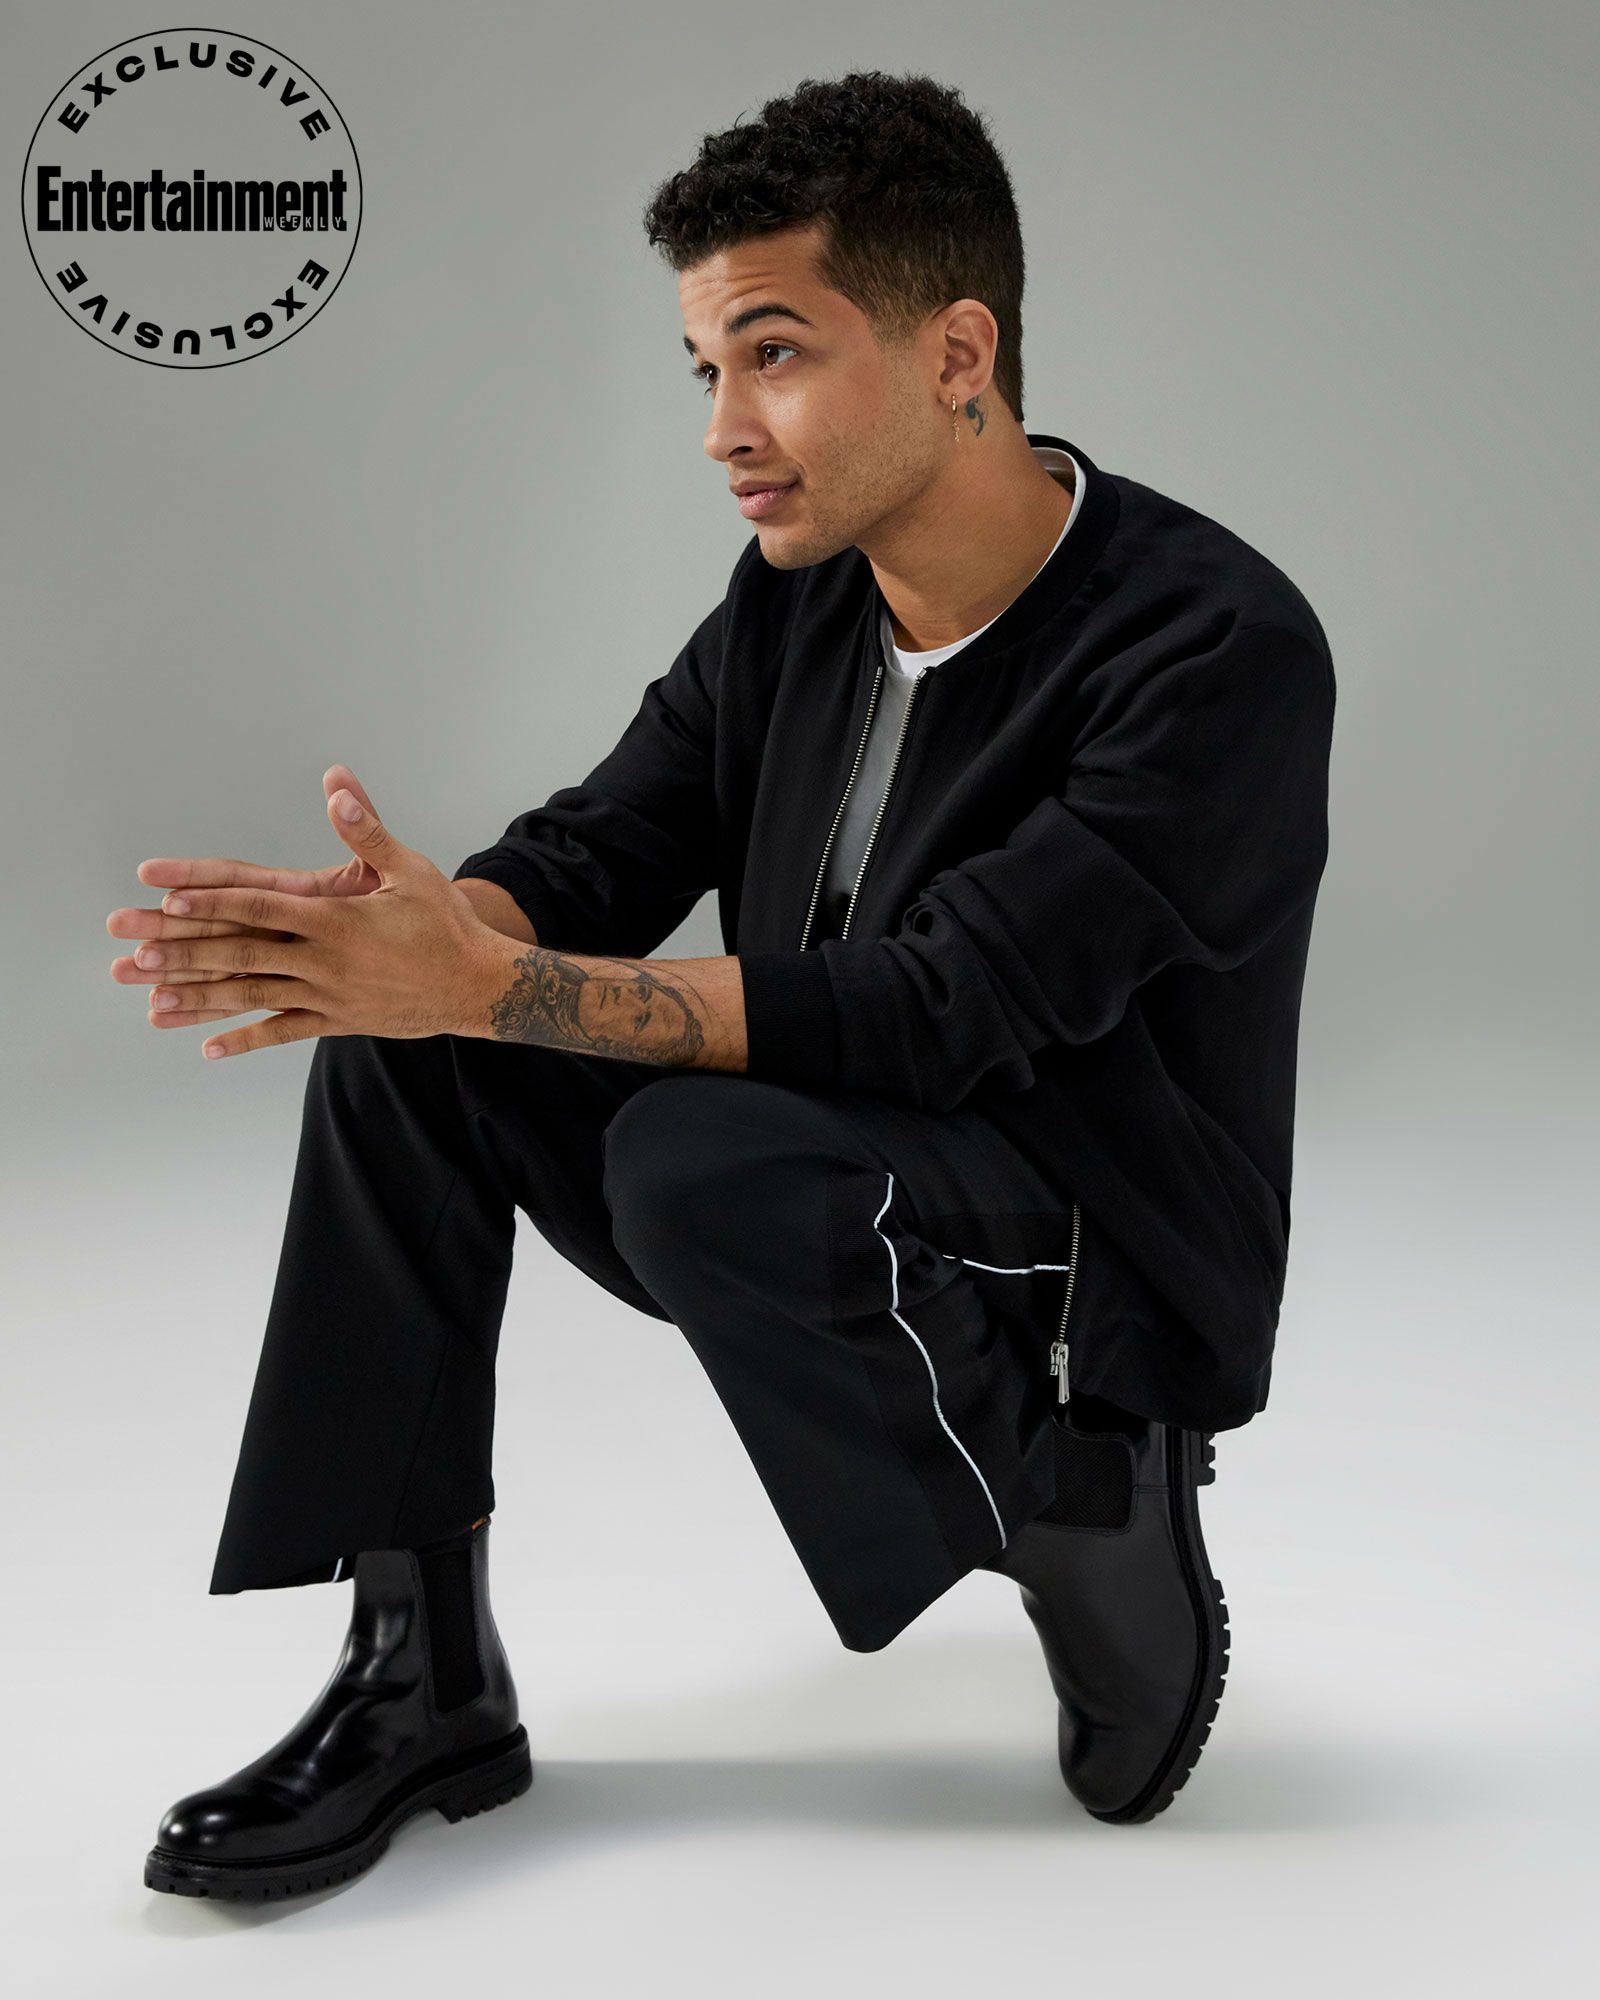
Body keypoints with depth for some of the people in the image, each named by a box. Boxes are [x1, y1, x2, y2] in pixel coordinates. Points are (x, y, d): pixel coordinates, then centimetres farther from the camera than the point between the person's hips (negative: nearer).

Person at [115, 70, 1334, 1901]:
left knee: (702, 1163, -34)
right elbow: (599, 851, 1)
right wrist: (407, 933, -24)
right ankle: (424, 1681, -2)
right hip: (839, 1216, 7)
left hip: (1115, 1263, -7)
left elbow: (940, 1007, -29)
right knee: (398, 1049, -8)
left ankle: (1098, 1531, -7)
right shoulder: (793, 598, 0)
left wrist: (488, 984, -33)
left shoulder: (1219, 652, -23)